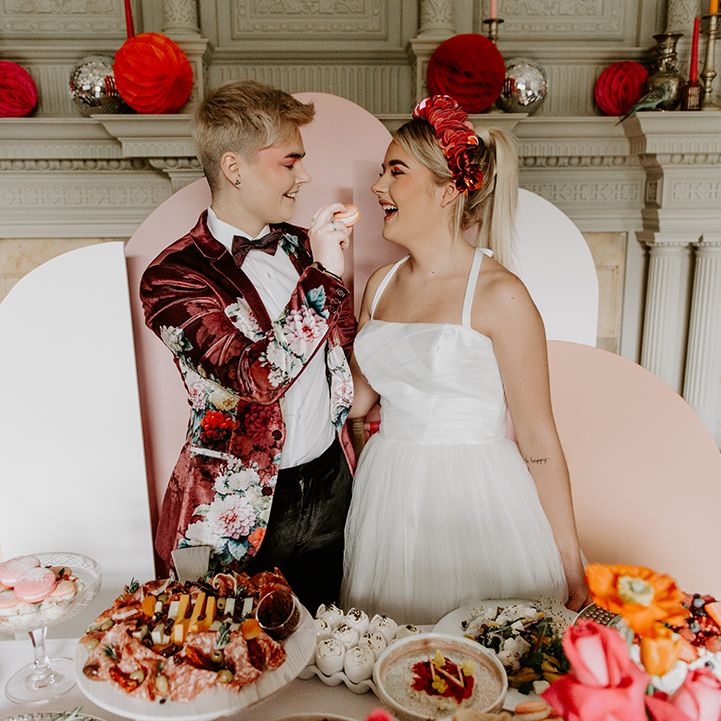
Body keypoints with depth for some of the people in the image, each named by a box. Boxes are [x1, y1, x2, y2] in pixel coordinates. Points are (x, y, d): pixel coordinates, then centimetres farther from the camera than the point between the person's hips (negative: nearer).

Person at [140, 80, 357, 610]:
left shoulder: (299, 246, 4)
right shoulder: (172, 277, -15)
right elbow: (256, 376, -26)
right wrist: (322, 274, -24)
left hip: (334, 485, 6)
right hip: (245, 509, -5)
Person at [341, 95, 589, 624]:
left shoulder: (499, 294, -13)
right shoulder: (382, 284, 5)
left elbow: (539, 439, -11)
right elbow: (355, 400, 5)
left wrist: (572, 571, -8)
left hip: (474, 502, -5)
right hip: (389, 497, 6)